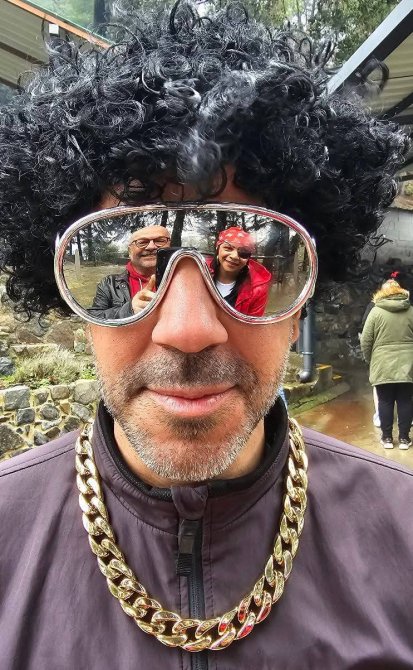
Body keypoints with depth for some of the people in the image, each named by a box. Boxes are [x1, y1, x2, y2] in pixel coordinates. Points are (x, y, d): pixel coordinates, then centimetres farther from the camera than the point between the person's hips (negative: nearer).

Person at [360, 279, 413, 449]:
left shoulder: (376, 311, -2)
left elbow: (365, 341, -4)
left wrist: (369, 360, 10)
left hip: (383, 366, -2)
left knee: (385, 402, 7)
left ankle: (387, 438, 14)